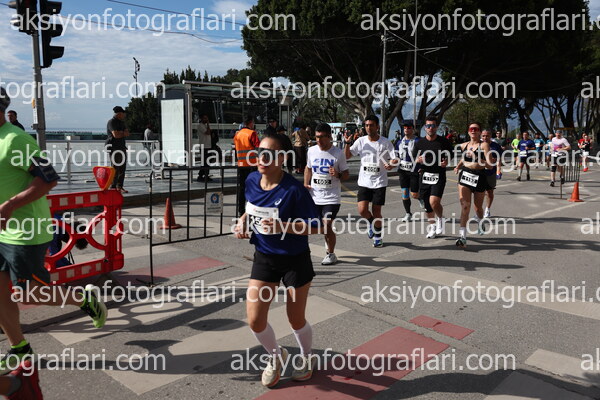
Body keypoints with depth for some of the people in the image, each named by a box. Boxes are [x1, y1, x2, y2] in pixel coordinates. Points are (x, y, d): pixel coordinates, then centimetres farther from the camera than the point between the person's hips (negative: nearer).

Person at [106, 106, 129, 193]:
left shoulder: (121, 122, 18)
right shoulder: (111, 122, -9)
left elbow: (127, 133, 8)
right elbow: (116, 135, -20)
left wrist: (120, 133, -10)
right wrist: (123, 133, -2)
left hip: (122, 147, 8)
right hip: (113, 147, -8)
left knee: (122, 168, 7)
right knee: (115, 168, -8)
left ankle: (120, 186, 14)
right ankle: (113, 187, -2)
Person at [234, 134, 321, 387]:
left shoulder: (294, 190, -23)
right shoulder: (252, 181, -6)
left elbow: (314, 227, -19)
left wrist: (282, 226, -32)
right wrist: (243, 221, -4)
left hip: (295, 260, -5)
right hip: (264, 257, 5)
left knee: (296, 319, 11)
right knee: (255, 321, 2)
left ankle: (307, 357, 46)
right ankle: (276, 356, 35)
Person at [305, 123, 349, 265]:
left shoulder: (338, 153, -6)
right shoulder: (312, 150, 4)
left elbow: (346, 174, 0)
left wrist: (338, 175, -21)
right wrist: (306, 184, 5)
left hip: (332, 198, -4)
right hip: (314, 196, 4)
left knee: (327, 226, -11)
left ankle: (331, 254, 10)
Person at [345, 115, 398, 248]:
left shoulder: (386, 142, -3)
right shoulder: (361, 141, 2)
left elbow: (394, 160, -3)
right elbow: (347, 156, 3)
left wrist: (391, 165, -25)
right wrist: (347, 143, -12)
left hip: (379, 182, -1)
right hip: (364, 182, 2)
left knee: (376, 211, 3)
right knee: (362, 210, -10)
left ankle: (378, 236, 25)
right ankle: (372, 222, 24)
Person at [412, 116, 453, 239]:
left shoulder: (444, 142, 0)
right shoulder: (419, 143, 5)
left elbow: (450, 155, 12)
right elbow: (414, 160, 11)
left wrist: (446, 162, -9)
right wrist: (418, 161, -12)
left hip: (439, 176, -3)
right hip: (424, 175, 3)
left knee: (434, 201, -21)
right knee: (427, 204, 9)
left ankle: (440, 218, 10)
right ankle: (432, 227, 29)